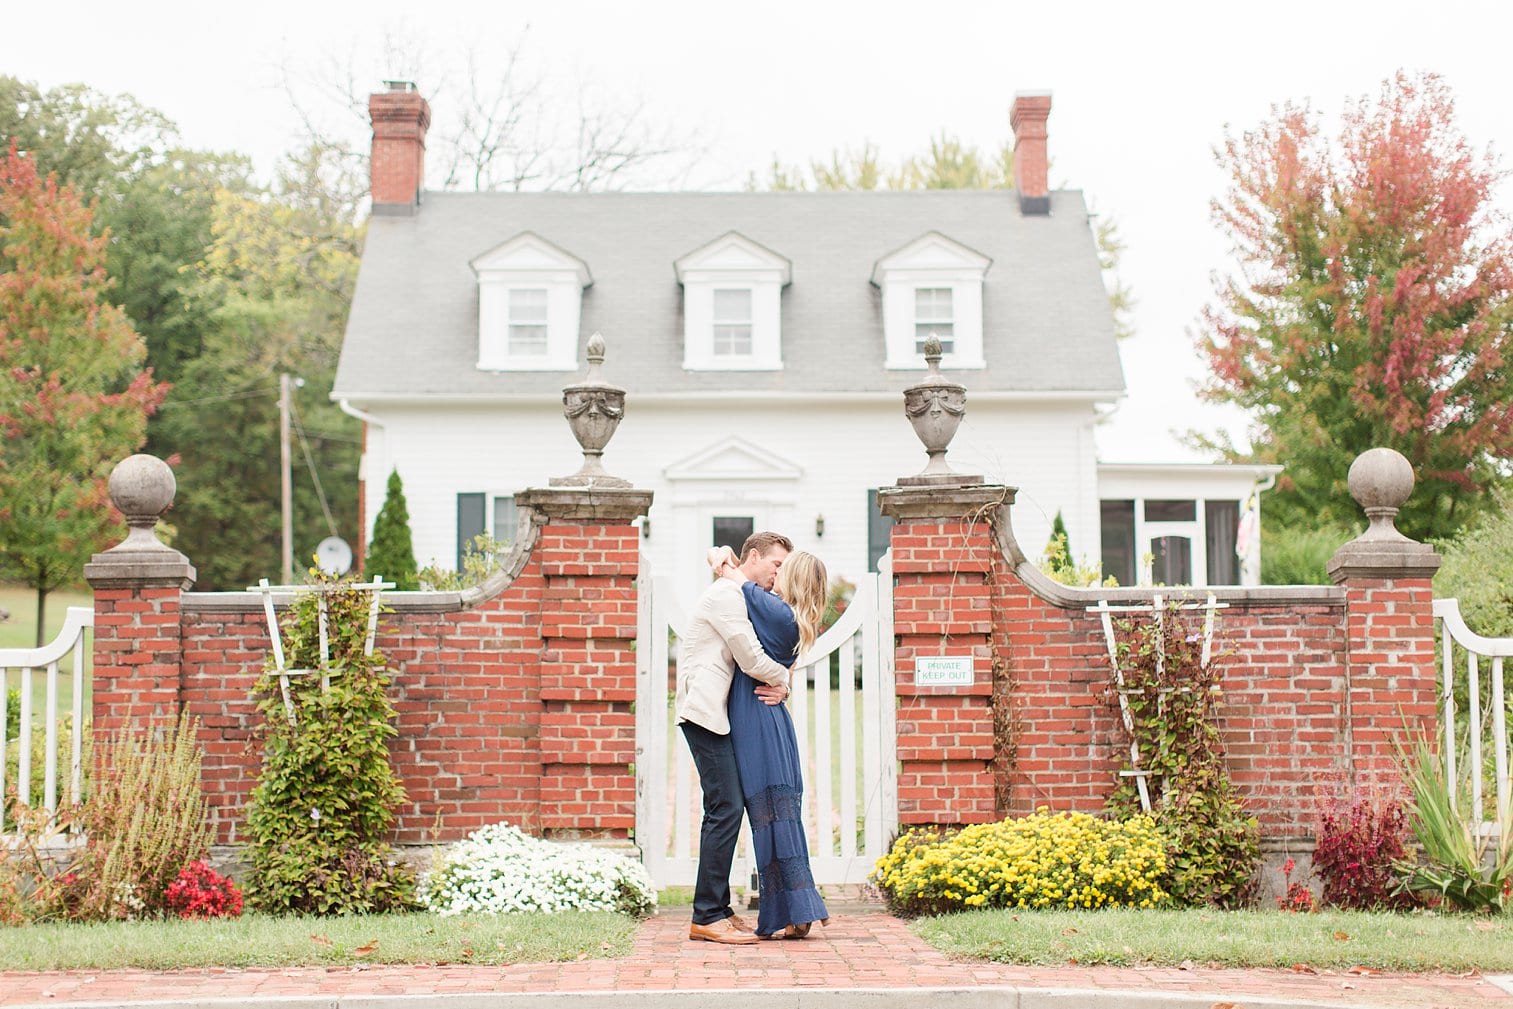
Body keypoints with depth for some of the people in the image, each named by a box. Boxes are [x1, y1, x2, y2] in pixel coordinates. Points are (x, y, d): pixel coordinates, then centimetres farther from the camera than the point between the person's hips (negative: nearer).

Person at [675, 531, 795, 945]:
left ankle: (716, 910, 13)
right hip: (704, 712, -10)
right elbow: (752, 660, -15)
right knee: (726, 807, -12)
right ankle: (707, 917, -10)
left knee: (725, 809, 9)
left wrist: (779, 687, -2)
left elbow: (752, 662, 19)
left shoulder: (743, 599, 24)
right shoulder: (726, 593, -9)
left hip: (717, 713, 10)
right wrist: (783, 680, 3)